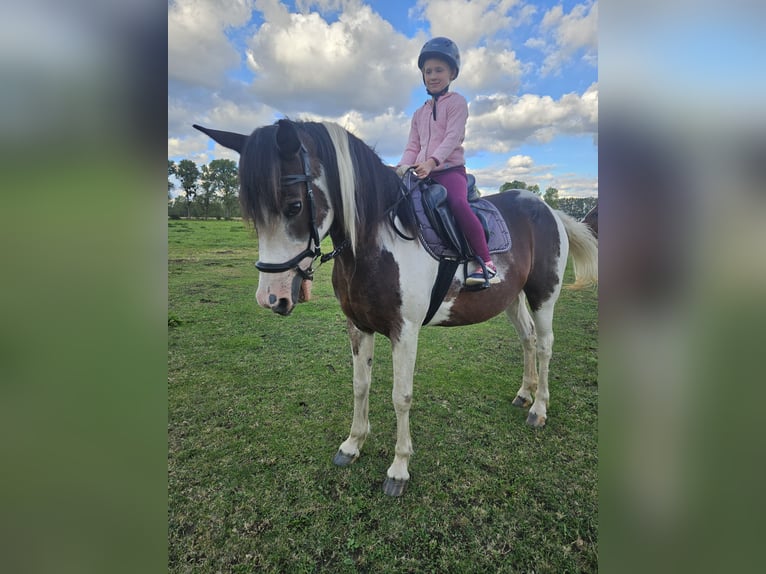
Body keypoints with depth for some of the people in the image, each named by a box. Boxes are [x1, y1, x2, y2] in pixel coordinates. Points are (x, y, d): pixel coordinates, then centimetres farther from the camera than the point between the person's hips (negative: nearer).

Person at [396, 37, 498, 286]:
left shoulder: (456, 102, 5)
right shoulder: (419, 113, 22)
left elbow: (452, 137, -11)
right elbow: (412, 147, 15)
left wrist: (432, 161, -27)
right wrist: (402, 167, -6)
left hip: (451, 170, -6)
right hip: (424, 175, 7)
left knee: (458, 203, -33)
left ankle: (487, 264, -29)